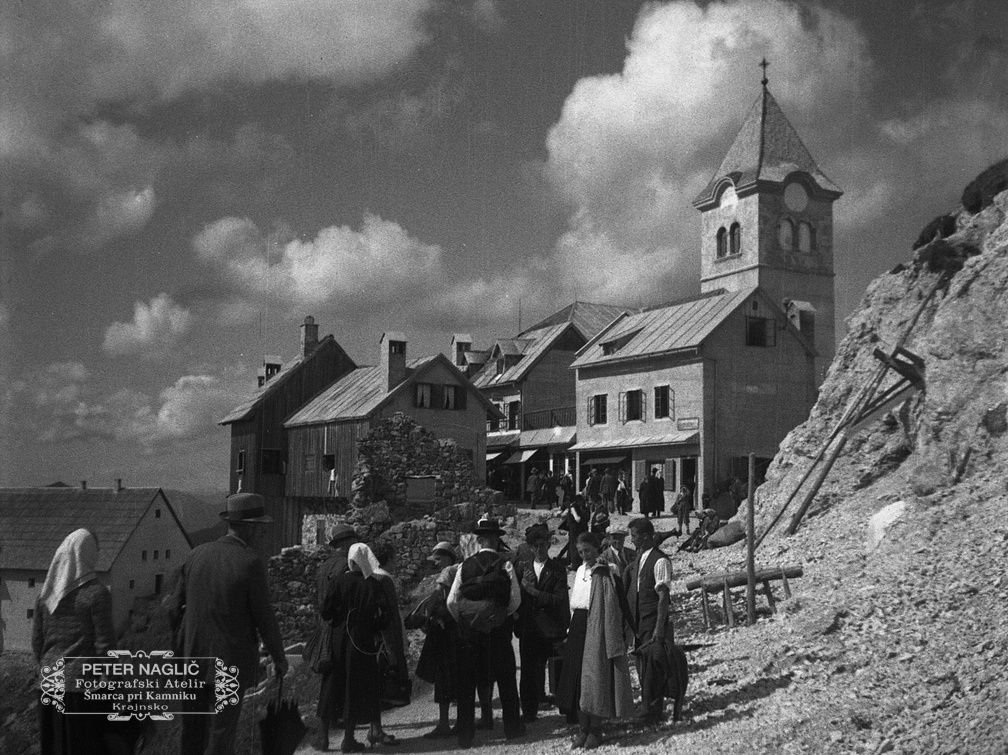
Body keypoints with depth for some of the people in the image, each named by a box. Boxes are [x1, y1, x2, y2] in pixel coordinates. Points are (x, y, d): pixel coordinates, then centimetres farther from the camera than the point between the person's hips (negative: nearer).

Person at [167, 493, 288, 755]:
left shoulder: (196, 554, -1)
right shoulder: (250, 563, -16)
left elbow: (174, 606, 5)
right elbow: (264, 616, -10)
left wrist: (182, 641, 20)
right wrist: (279, 657, 3)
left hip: (194, 656, 5)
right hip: (231, 661, -5)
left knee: (192, 731, 15)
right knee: (221, 733, 6)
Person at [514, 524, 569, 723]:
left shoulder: (557, 568, 1)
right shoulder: (522, 567, 11)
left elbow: (560, 599, -8)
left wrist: (534, 592, -15)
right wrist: (522, 584, -12)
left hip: (549, 629, -2)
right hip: (528, 628, 2)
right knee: (528, 671, 1)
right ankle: (528, 712, 7)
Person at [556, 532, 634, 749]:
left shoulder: (605, 574, -10)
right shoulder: (580, 571, 11)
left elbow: (613, 609, -12)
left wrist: (614, 642, -15)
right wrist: (571, 629, 13)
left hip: (597, 629, -7)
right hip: (578, 626, 7)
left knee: (595, 678, -3)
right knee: (578, 678, 6)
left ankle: (596, 729, 7)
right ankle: (583, 726, 14)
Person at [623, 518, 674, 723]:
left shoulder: (660, 561, -15)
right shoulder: (639, 558, 11)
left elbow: (663, 597, -17)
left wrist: (659, 628, -20)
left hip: (653, 622, -8)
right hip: (639, 621, 8)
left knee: (651, 667, -3)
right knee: (641, 665, 13)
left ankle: (654, 712, 7)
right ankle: (648, 706, 23)